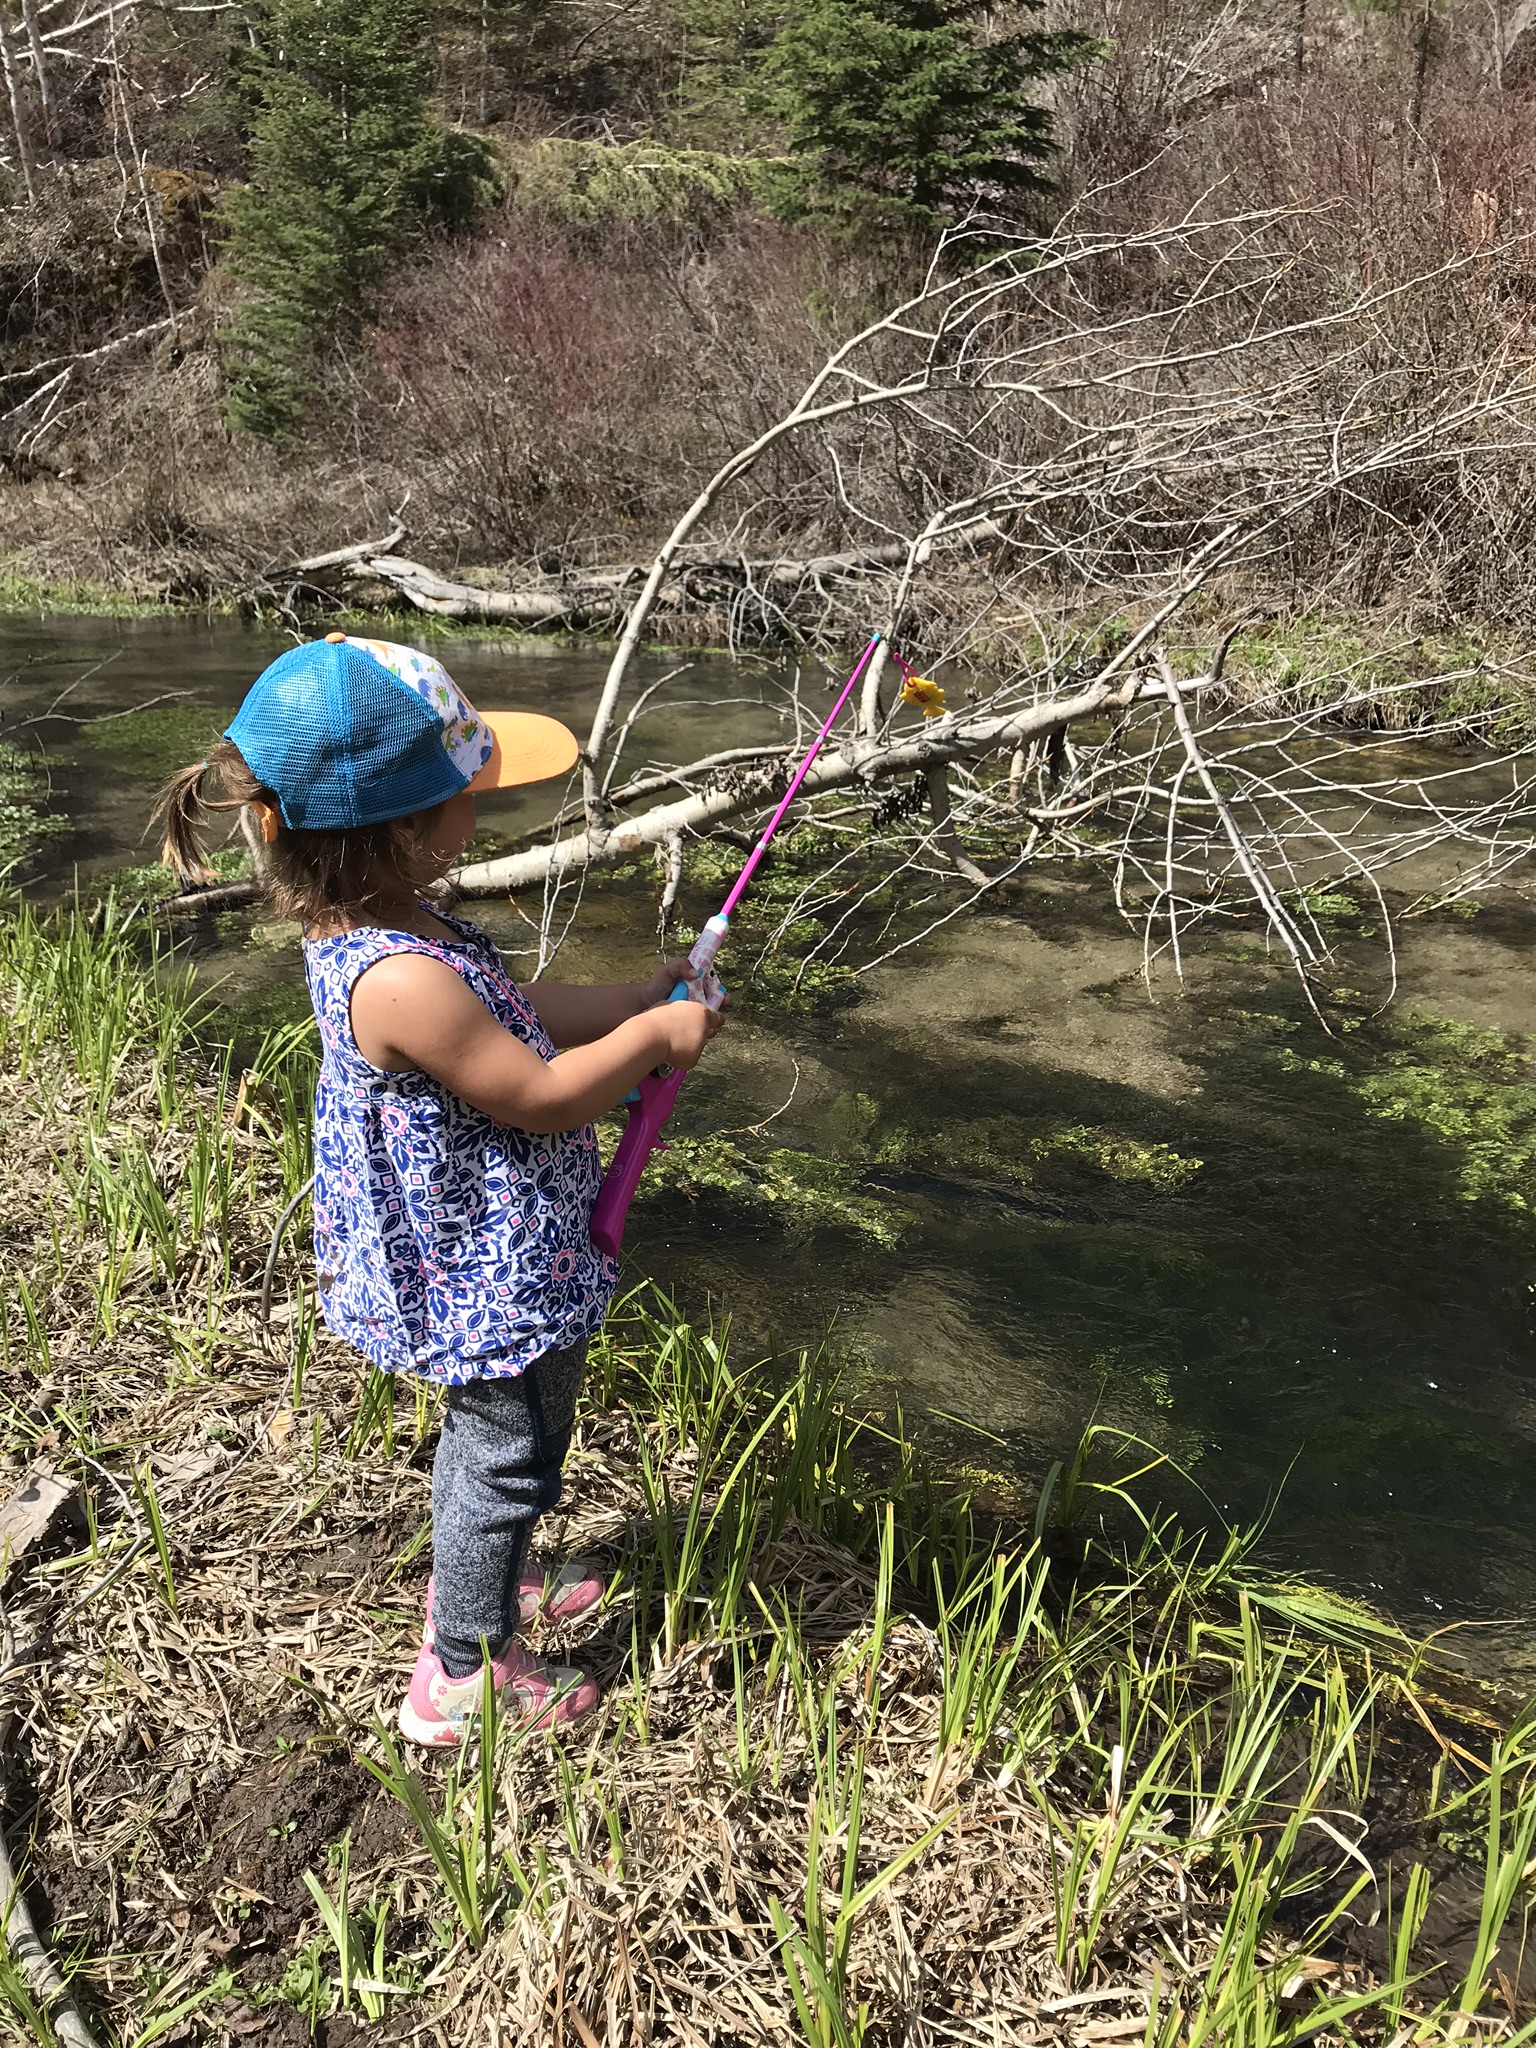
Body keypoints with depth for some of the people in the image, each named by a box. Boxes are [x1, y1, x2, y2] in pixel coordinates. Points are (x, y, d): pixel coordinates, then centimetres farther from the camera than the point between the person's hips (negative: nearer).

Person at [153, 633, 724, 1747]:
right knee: (512, 1454, 10)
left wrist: (633, 996, 8)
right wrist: (655, 1036, -15)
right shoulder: (402, 979, -35)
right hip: (492, 1279, -10)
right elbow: (537, 1096, -27)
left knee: (484, 1430, 29)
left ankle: (479, 1584, 53)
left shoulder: (381, 927, -3)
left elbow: (511, 1011, 10)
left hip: (479, 1262, 10)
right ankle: (462, 1675, 29)